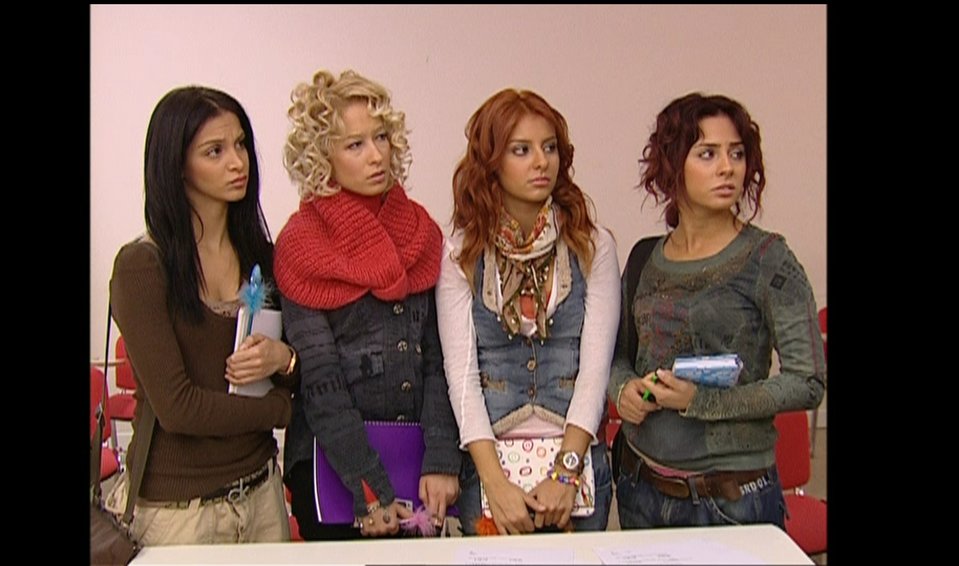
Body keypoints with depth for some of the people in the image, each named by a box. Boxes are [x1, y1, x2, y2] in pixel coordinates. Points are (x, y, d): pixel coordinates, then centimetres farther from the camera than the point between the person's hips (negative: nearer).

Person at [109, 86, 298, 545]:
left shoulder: (259, 253, 4)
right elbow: (176, 407, -18)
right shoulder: (142, 266, -13)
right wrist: (283, 408, -8)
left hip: (262, 489, 5)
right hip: (178, 505, -5)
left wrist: (284, 359, -12)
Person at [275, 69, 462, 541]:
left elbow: (439, 360, 0)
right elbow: (320, 384, -13)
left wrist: (441, 462, -8)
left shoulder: (421, 232, 4)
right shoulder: (300, 248, -9)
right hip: (332, 464, -4)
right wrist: (371, 493, -14)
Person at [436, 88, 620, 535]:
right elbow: (461, 374, -7)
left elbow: (595, 368, -5)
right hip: (488, 463, 0)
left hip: (578, 459, 1)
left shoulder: (593, 247, -1)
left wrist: (564, 473, -13)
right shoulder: (460, 254, -2)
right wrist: (497, 484, -15)